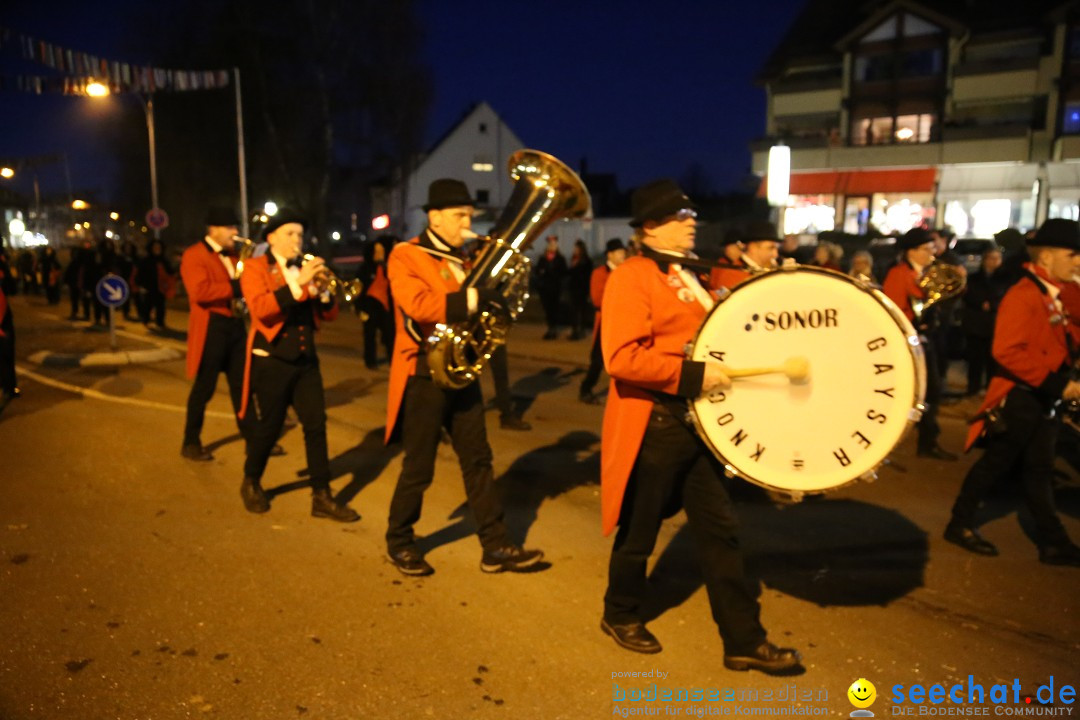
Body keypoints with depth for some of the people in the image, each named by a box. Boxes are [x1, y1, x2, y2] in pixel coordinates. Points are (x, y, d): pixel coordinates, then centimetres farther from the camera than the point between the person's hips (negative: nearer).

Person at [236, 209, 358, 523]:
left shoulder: (306, 268, 13)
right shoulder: (255, 267, -3)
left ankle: (322, 496, 6)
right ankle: (251, 484, 30)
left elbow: (330, 314, 6)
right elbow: (260, 309, -21)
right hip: (271, 362, -5)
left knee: (316, 425, 0)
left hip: (306, 361, 5)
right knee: (267, 429, 5)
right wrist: (298, 283, -27)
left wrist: (321, 289, -13)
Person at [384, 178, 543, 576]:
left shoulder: (461, 259, 13)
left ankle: (495, 546, 16)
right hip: (424, 374, -7)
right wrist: (473, 298, -30)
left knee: (478, 460, 8)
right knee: (419, 467, 4)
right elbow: (417, 305, -26)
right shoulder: (405, 256, -9)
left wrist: (494, 298, -2)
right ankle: (399, 541, 25)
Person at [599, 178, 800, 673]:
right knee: (640, 531, 8)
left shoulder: (689, 276, 15)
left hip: (697, 421, 9)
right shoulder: (632, 277, -13)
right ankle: (620, 615, 32)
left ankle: (743, 640, 21)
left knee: (719, 528, 11)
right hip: (652, 425, -8)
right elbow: (622, 358, -24)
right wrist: (692, 375, -27)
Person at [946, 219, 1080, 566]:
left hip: (1045, 398, 9)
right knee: (996, 462, 2)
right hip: (1019, 397, -9)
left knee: (1039, 468, 12)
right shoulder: (1023, 294, -18)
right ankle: (961, 524, 17)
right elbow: (1007, 352, -27)